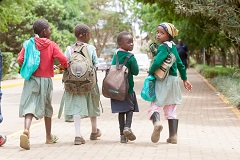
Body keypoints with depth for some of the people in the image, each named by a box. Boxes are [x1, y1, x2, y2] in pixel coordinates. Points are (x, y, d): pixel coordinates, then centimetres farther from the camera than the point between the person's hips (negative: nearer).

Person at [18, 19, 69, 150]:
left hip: (31, 79, 1)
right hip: (46, 80, 0)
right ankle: (49, 136, 29)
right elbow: (63, 59, -15)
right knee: (47, 108, 16)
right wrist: (65, 67, 7)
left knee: (29, 105, -6)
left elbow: (20, 60, -7)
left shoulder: (28, 44, -1)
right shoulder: (52, 45, -5)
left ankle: (26, 130, -34)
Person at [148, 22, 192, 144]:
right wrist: (184, 79, 29)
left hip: (163, 81, -7)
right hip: (174, 80, 7)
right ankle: (173, 136, 11)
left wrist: (150, 73, -12)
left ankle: (156, 122, -37)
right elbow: (180, 64, 20)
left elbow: (157, 62, -29)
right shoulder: (173, 47, 12)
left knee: (155, 105, -6)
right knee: (171, 109, 12)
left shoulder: (163, 47, -13)